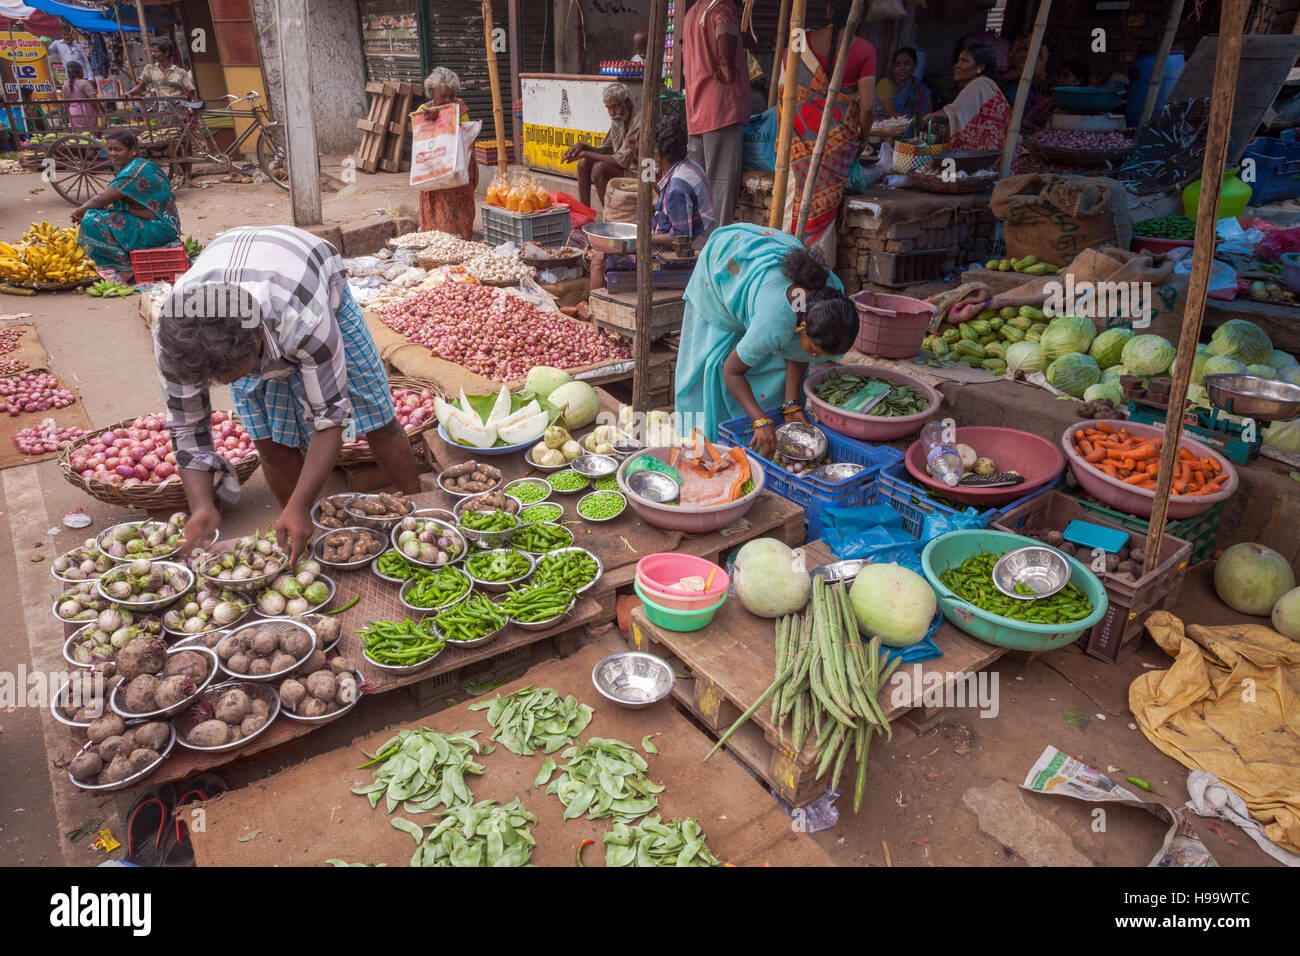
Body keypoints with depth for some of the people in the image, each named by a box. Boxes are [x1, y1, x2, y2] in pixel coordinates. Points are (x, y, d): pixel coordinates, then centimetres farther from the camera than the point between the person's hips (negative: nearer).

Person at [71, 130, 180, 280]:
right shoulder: (140, 165, 14)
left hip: (159, 230, -10)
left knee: (94, 218, -15)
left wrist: (79, 211, 0)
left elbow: (102, 199, -17)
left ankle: (126, 268, -8)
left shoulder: (135, 171, -18)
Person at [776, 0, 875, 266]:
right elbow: (868, 106, -7)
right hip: (839, 141, -1)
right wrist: (862, 137, 10)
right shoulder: (864, 50, -3)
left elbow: (783, 95, 2)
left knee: (793, 201, 9)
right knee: (825, 205, 7)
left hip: (801, 136, 1)